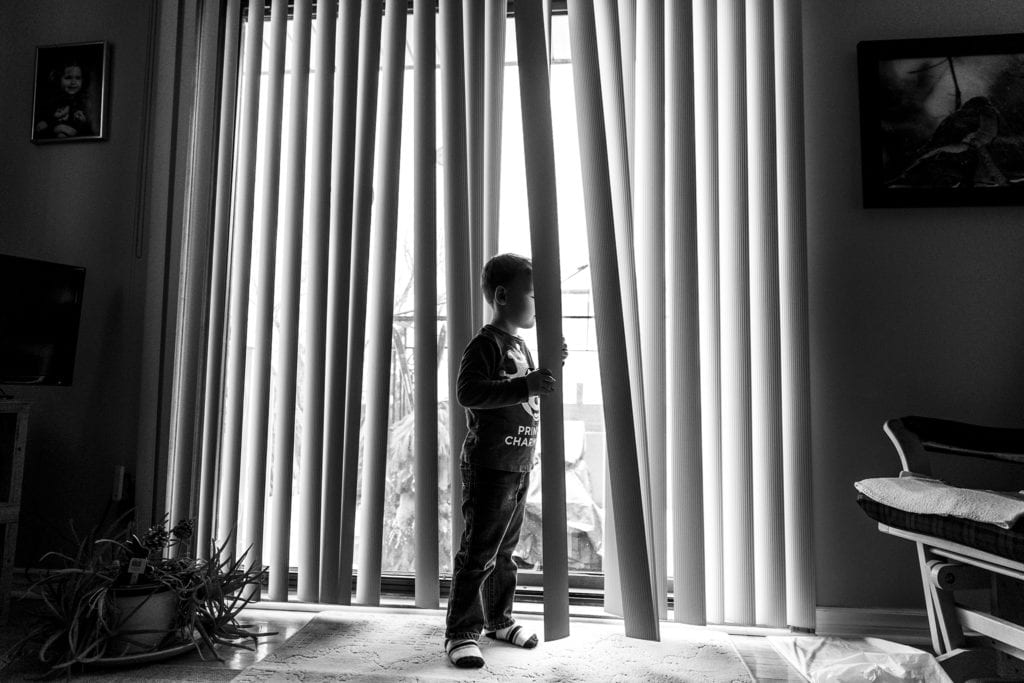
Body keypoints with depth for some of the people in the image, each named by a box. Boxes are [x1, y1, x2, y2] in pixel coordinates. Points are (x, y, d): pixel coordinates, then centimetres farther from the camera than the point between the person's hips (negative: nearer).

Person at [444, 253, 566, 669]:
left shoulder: (520, 346, 16)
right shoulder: (486, 344, -13)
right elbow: (468, 392, -26)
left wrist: (550, 369, 13)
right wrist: (525, 387, -32)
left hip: (519, 466, 9)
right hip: (489, 466, -9)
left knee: (505, 550, 18)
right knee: (479, 552, -5)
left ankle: (498, 619, 31)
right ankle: (461, 633, 5)